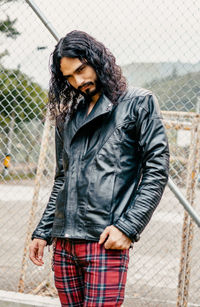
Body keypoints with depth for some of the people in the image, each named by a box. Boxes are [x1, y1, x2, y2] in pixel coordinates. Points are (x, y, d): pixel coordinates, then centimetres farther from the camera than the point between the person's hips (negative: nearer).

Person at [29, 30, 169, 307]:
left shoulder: (138, 103, 1)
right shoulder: (69, 117, 19)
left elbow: (157, 169, -5)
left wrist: (128, 226, -12)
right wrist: (43, 232, 17)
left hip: (106, 242, -6)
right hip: (64, 244, 6)